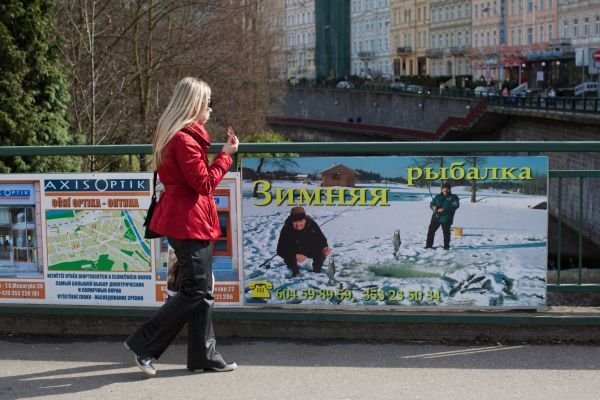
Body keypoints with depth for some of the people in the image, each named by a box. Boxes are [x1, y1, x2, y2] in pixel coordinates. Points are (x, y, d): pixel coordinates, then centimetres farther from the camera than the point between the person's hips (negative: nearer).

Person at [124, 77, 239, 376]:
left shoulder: (179, 136, 15)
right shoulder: (184, 140, -17)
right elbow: (204, 183, -16)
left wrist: (224, 152, 11)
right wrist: (226, 155, -7)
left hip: (188, 221, 11)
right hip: (188, 221, -11)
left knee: (202, 290, 11)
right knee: (195, 291, -6)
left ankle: (203, 355, 15)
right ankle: (143, 344, 1)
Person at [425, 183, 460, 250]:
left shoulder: (453, 197, 2)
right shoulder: (438, 196, 15)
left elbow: (455, 205, -12)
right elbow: (432, 203, 16)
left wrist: (444, 209, -22)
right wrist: (433, 206, -11)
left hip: (446, 218, -4)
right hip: (436, 217, 4)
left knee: (446, 232, 0)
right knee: (431, 230, 3)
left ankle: (446, 246, 13)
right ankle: (429, 245, 13)